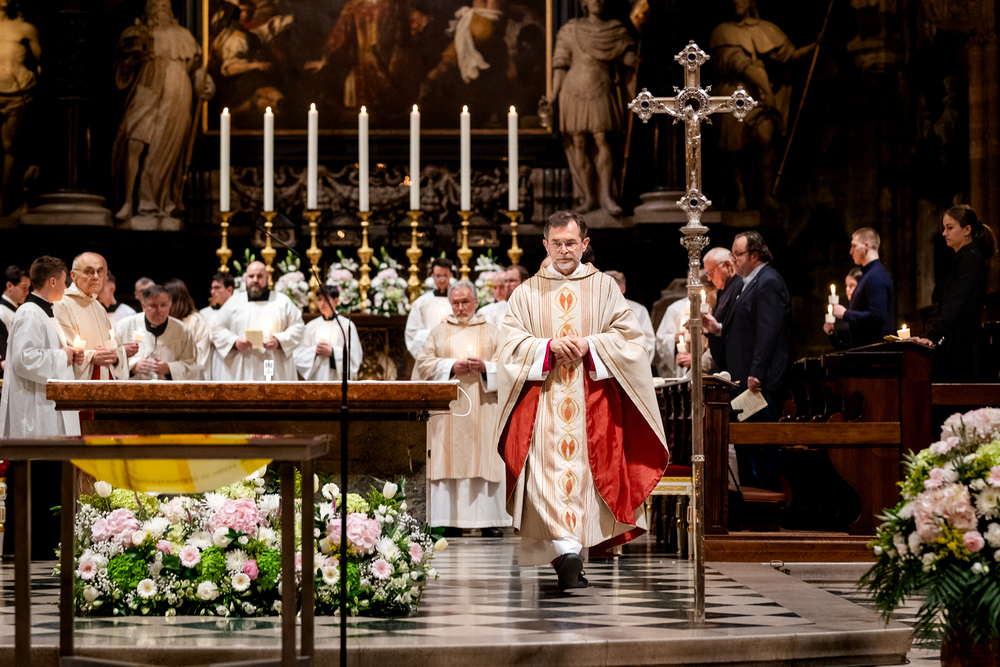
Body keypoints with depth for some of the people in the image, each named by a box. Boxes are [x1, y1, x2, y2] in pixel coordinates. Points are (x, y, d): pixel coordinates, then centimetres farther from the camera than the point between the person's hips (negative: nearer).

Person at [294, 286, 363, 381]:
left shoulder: (347, 325, 4)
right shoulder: (311, 326, 12)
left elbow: (355, 356, -2)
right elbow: (299, 356, 8)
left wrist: (332, 352, -12)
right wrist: (314, 351, -10)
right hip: (316, 379, 2)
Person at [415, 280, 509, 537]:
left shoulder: (491, 332, 12)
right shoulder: (439, 332, 13)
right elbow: (424, 363, 4)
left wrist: (484, 367, -13)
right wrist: (452, 366, -10)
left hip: (482, 409, 0)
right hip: (448, 408, 1)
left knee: (485, 462, -5)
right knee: (450, 460, -5)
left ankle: (490, 520, -4)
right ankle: (453, 520, -4)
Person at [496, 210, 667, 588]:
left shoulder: (604, 288, 10)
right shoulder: (526, 294, 10)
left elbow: (628, 335, 2)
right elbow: (511, 344, 2)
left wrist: (589, 345, -13)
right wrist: (549, 347, -15)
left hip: (592, 402, 1)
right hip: (543, 404, 0)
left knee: (586, 469, -1)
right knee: (548, 470, -16)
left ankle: (570, 557, 10)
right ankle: (567, 550, -24)